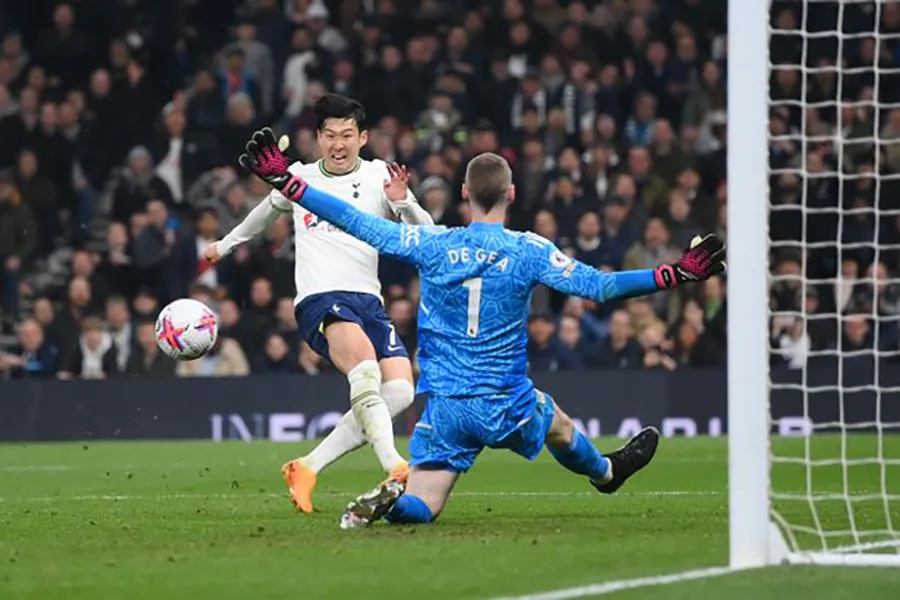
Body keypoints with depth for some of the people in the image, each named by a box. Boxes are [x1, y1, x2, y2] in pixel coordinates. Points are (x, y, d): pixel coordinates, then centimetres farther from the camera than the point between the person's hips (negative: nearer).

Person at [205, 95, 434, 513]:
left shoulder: (379, 177, 9)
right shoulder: (298, 177, 13)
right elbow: (268, 211, 36)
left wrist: (403, 203, -15)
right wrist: (227, 243, 50)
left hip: (369, 301, 2)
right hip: (319, 300, -2)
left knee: (400, 391, -20)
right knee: (363, 360, -35)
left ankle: (309, 467, -10)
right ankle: (394, 468, -47)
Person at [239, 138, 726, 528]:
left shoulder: (431, 244, -3)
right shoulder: (529, 251, -7)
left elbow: (356, 222, -3)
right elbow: (599, 287, -10)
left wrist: (284, 182, 3)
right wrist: (677, 274, -5)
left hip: (443, 407, 0)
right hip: (505, 406, 0)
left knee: (417, 507, 0)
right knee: (556, 422, 33)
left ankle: (388, 498, -33)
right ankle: (605, 472, 59)